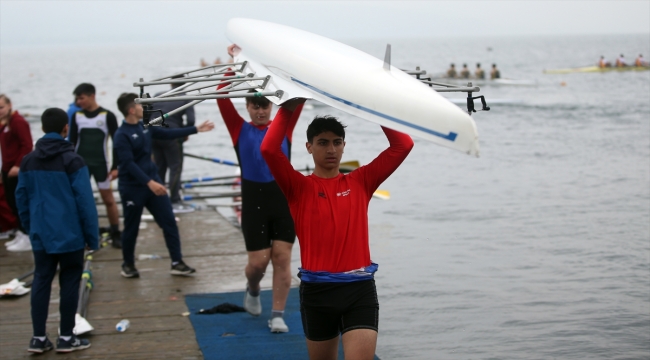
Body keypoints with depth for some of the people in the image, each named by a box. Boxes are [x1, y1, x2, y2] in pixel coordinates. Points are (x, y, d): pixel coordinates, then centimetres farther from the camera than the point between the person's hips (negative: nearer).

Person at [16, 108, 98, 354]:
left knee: (41, 282, 11)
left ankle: (39, 338, 12)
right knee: (69, 283, 5)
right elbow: (85, 202, -12)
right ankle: (66, 338, 10)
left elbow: (21, 198, 10)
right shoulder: (72, 161, -11)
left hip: (40, 235, 5)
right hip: (70, 234, -5)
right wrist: (92, 236, -6)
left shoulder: (28, 161, 5)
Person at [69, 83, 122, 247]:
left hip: (101, 164, -2)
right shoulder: (76, 116, 3)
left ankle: (116, 234, 11)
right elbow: (72, 142, 9)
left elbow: (116, 142, -2)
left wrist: (115, 167, -6)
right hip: (80, 164, 2)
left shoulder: (107, 116, -5)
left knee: (108, 199, 1)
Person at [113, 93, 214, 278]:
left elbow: (168, 134, 18)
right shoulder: (122, 135, -16)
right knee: (131, 228, 6)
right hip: (133, 188, -7)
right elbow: (129, 164, -23)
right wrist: (149, 182, -31)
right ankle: (128, 264, 25)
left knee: (169, 222, 2)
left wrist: (196, 129, 19)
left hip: (153, 181, 7)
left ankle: (177, 263, 7)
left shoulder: (145, 126, 6)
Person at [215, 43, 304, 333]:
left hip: (284, 198, 1)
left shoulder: (283, 127, 7)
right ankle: (253, 290, 34)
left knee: (282, 258, -1)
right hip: (254, 201, -1)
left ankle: (277, 315, 7)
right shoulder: (240, 130, 5)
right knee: (258, 261, 1)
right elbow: (222, 97, -4)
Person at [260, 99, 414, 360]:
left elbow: (403, 145, 1)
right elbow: (269, 149, -14)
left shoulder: (361, 182, 6)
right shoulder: (299, 187, 1)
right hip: (316, 290, 0)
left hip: (359, 288, 0)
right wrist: (287, 109, -6)